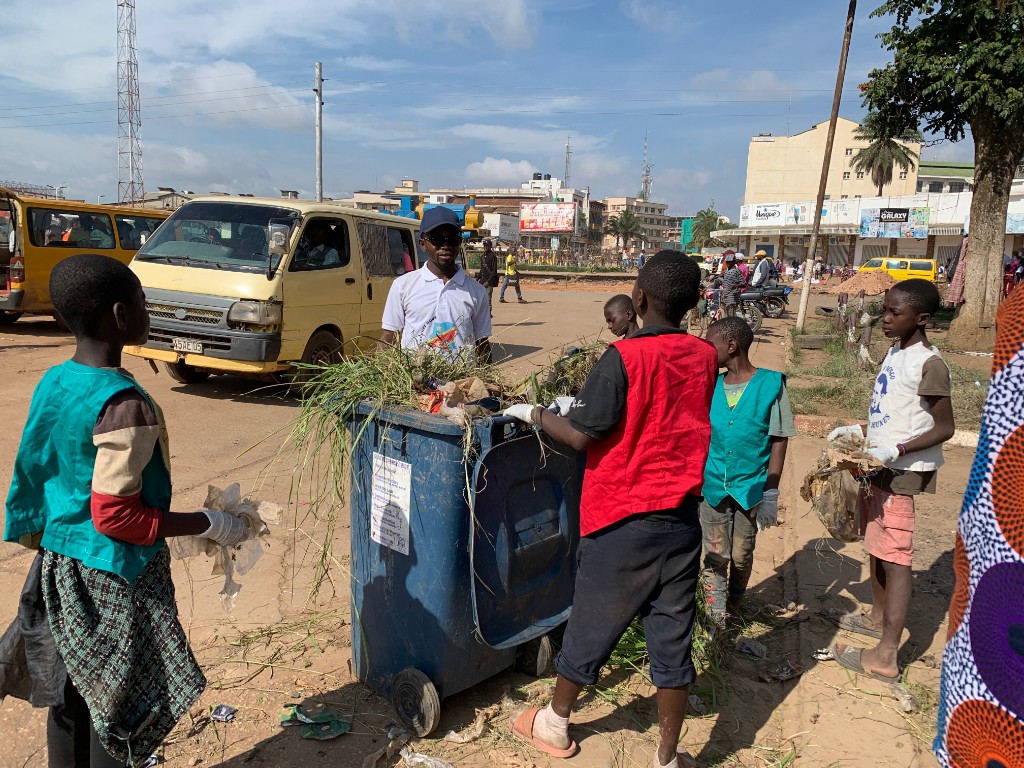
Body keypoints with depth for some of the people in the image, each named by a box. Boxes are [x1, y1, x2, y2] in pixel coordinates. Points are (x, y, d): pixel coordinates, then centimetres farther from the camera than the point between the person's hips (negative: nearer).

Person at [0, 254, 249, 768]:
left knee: (70, 696, 21)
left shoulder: (52, 383, 0)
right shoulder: (126, 404, -25)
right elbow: (115, 516, -23)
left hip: (59, 566, 8)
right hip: (115, 577, -8)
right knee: (117, 705, 8)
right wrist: (208, 524, -16)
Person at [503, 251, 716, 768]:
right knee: (672, 638, 13)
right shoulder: (705, 358, 1)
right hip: (682, 519, 4)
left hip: (623, 521, -4)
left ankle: (554, 725, 36)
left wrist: (534, 414, 2)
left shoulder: (623, 357, -18)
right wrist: (581, 404, 15)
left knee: (591, 626, 14)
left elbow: (582, 436, -15)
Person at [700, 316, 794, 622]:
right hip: (712, 486, 2)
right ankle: (715, 623, 16)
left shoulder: (771, 384, -8)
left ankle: (732, 612, 33)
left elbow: (779, 441, -5)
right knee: (715, 558, 6)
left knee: (741, 557, 12)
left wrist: (771, 493, -7)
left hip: (751, 488, -2)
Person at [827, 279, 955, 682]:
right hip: (876, 465, 10)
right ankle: (877, 616, 40)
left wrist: (896, 450, -27)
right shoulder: (895, 353, 10)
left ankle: (885, 657, -2)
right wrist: (859, 430, 13)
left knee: (895, 557, -6)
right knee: (875, 544, 21)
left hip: (901, 471, -10)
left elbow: (944, 428, -18)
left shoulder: (929, 364, -17)